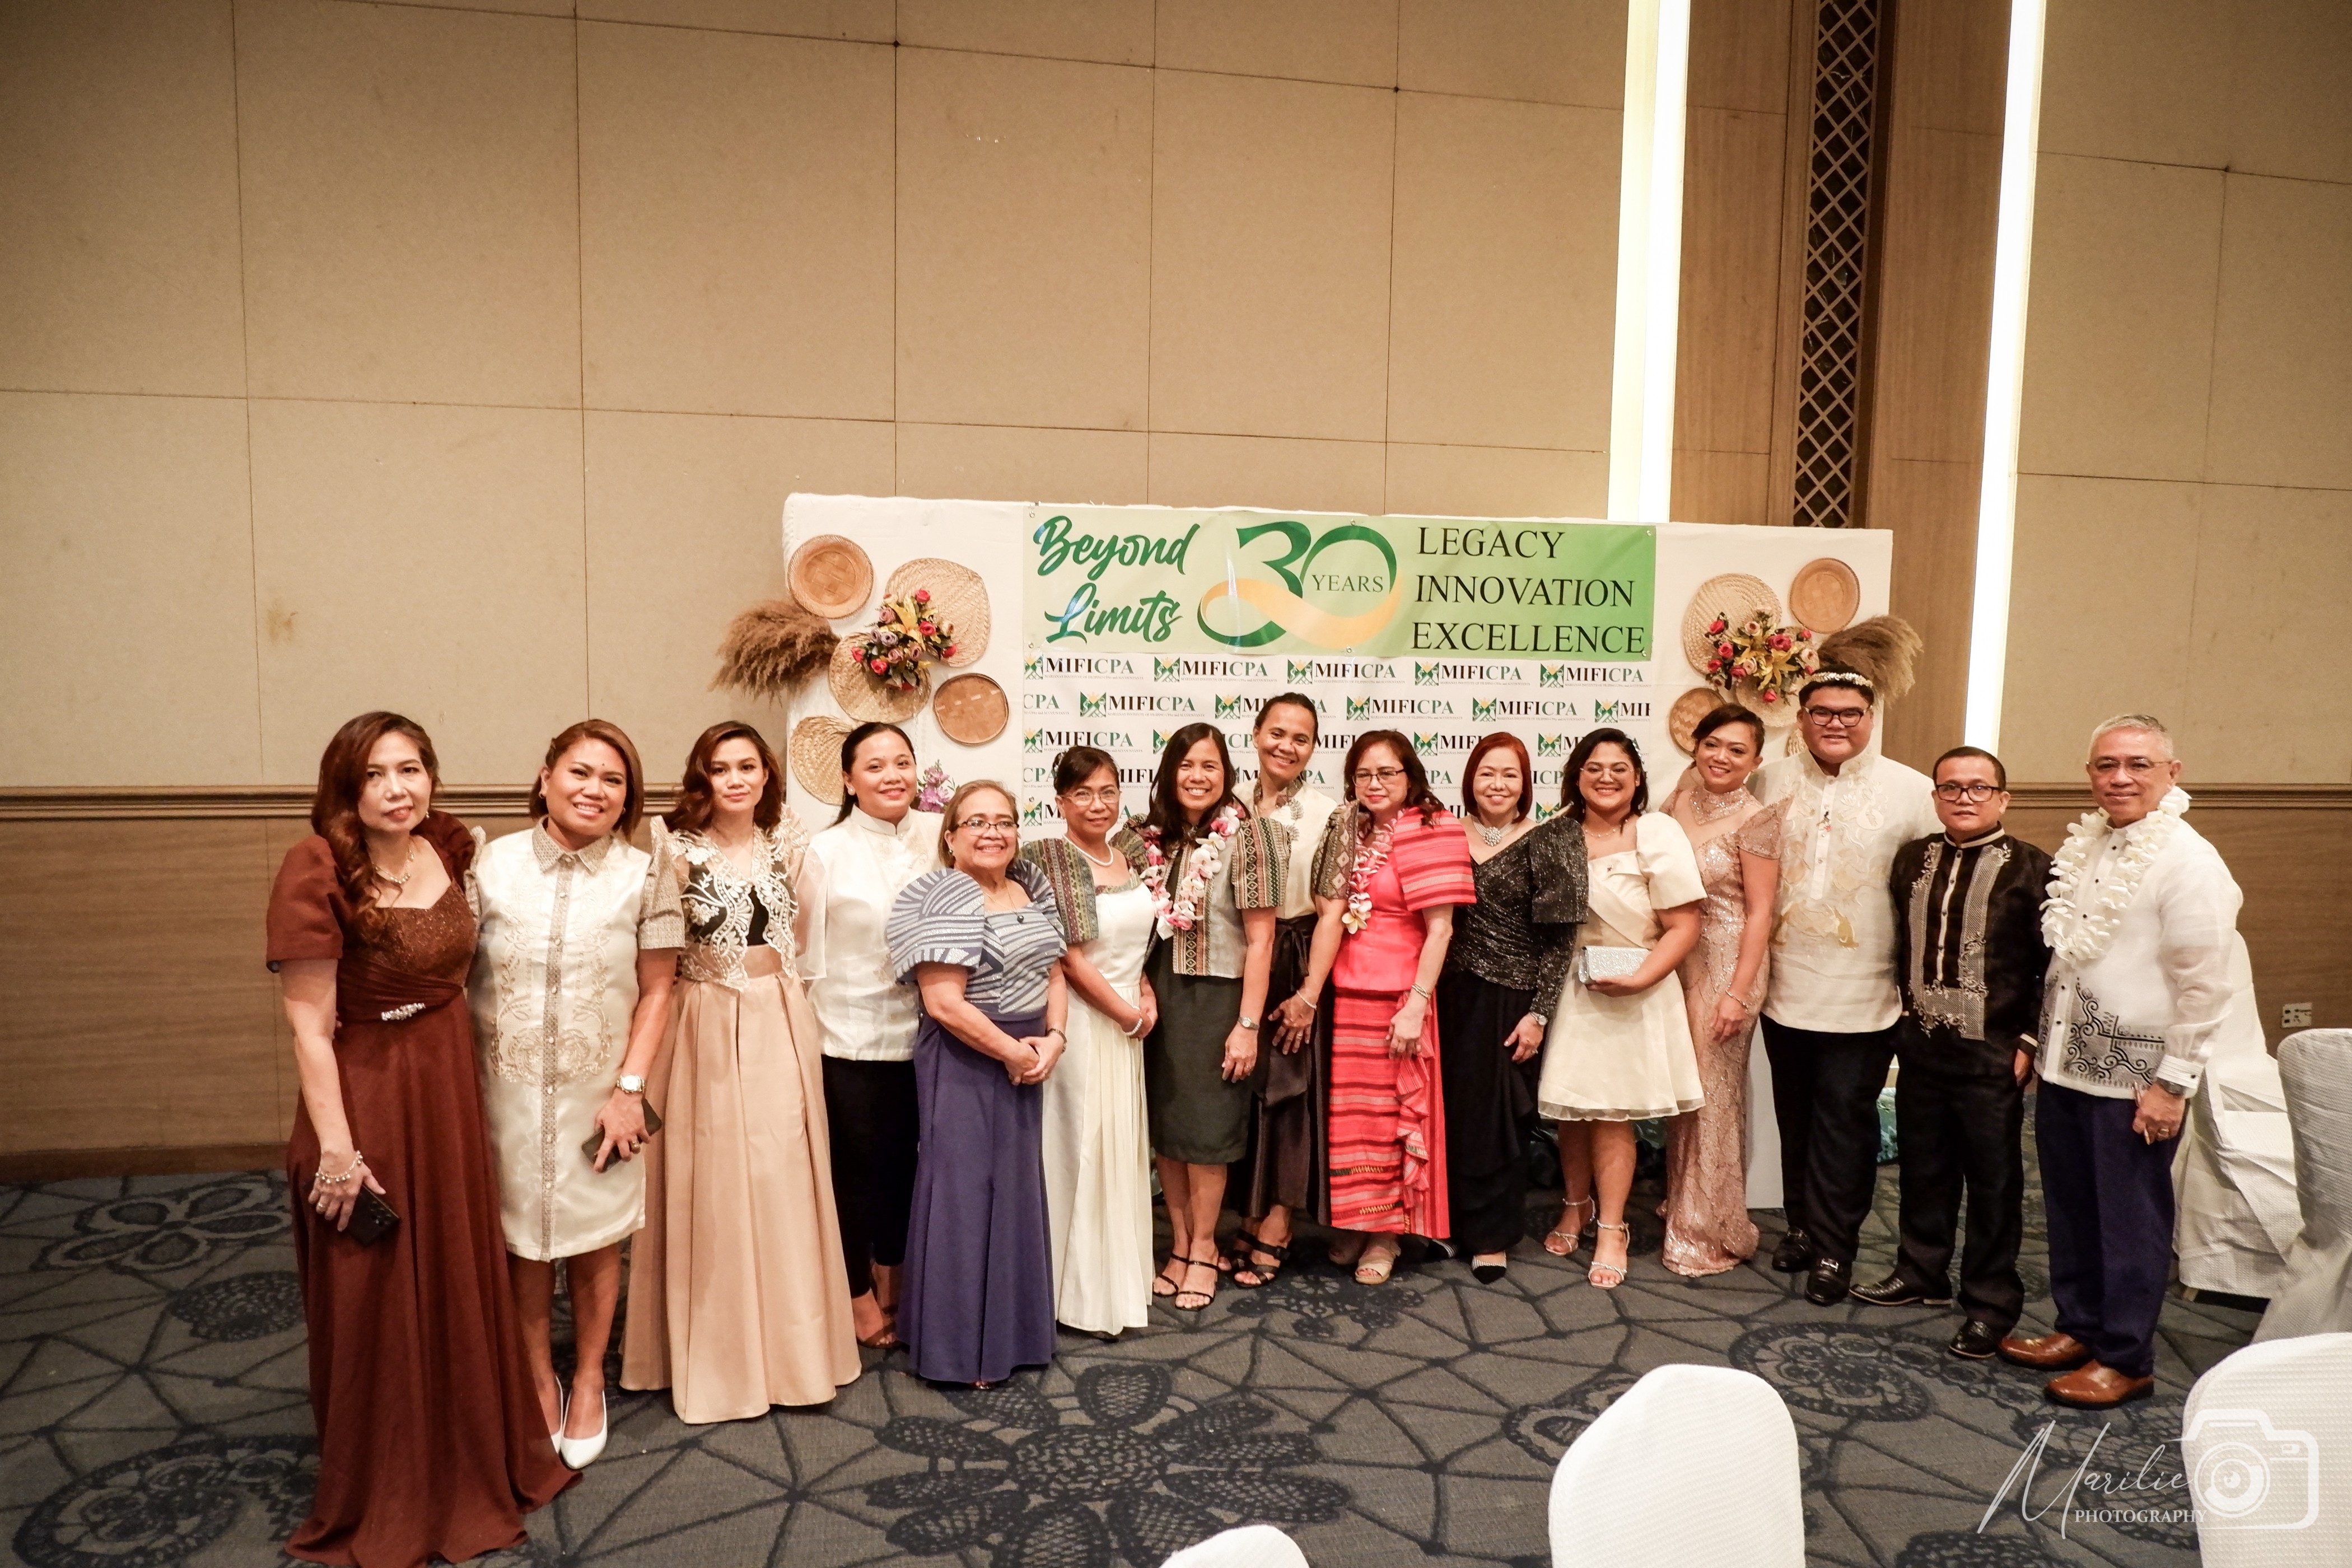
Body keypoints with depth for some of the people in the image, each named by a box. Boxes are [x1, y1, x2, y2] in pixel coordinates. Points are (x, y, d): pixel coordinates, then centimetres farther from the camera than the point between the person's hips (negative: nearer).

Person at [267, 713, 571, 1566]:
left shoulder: (447, 848, -1)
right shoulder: (318, 870, -20)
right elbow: (309, 1024, -17)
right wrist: (336, 1150, -17)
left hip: (450, 1087, 6)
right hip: (367, 1097, -6)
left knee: (460, 1283, 18)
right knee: (376, 1303, 11)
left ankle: (470, 1462, 41)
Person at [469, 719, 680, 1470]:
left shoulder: (643, 876, -4)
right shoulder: (491, 864, -3)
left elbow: (657, 990, -2)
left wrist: (630, 1088, -8)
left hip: (598, 1093, 0)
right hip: (506, 1091, 0)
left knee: (595, 1241, 11)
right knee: (521, 1241, 12)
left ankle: (589, 1381, 34)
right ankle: (540, 1381, 34)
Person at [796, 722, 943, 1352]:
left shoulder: (936, 837, -2)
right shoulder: (827, 851, -8)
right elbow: (808, 952, -4)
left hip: (920, 1032, 3)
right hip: (850, 1038, -3)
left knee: (905, 1160, 16)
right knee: (857, 1166, 10)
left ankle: (890, 1276, 38)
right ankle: (858, 1293, 30)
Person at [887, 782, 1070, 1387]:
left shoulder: (1030, 889, 8)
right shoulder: (943, 900, -14)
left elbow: (1053, 972, 11)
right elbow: (943, 1001, -21)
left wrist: (1052, 1040, -5)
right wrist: (1012, 1051, -15)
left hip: (1027, 1060, 7)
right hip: (964, 1063, -7)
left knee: (1017, 1190, 14)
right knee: (963, 1195, 1)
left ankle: (1009, 1329, 30)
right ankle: (957, 1347, 15)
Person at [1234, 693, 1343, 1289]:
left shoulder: (1328, 814, -7)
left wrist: (1309, 993, -12)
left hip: (1297, 965, -3)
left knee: (1289, 1089, 2)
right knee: (1243, 1089, 9)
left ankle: (1275, 1228, 13)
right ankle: (1250, 1215, 23)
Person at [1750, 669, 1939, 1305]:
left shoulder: (1912, 791, -6)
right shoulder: (1770, 781, 2)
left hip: (1864, 996, -3)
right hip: (1787, 987, 3)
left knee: (1845, 1122, 4)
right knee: (1796, 1118, 14)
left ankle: (1834, 1247, 17)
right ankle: (1802, 1225, 30)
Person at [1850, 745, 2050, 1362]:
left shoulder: (2031, 869, -8)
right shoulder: (1912, 859, 7)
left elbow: (2050, 964, -8)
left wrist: (2029, 1040, -11)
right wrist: (1904, 1012, 10)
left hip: (1991, 1055, -4)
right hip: (1920, 1043, 5)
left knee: (1993, 1179, 6)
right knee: (1923, 1166, 16)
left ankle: (1989, 1304, 19)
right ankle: (1922, 1271, 33)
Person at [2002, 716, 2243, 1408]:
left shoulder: (2189, 861, -14)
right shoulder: (2081, 848, 8)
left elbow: (2204, 984, -15)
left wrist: (2173, 1082, -15)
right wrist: (2037, 1039, 13)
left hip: (2134, 1077, -6)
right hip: (2066, 1065, 6)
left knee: (2130, 1220, 6)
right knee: (2070, 1208, 16)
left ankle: (2126, 1358, 20)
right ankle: (2080, 1326, 31)